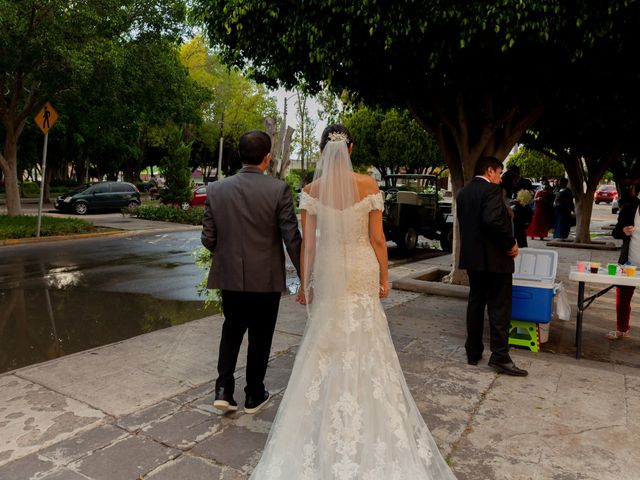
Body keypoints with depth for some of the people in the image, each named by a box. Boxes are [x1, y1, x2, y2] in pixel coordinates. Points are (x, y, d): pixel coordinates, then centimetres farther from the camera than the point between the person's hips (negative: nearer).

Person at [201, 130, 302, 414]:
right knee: (260, 336, 14)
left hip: (230, 276, 3)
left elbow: (208, 238, -1)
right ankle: (254, 396, 27)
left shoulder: (216, 190, -4)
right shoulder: (278, 189, -12)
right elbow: (292, 238, -12)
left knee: (232, 329, 23)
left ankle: (224, 388, 14)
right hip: (266, 278, -2)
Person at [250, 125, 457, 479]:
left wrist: (304, 284, 1)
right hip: (362, 271, 0)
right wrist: (384, 277, 5)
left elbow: (307, 242, -6)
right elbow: (377, 238, -5)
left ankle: (329, 417, 26)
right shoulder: (369, 185, -7)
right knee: (364, 344, 12)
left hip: (326, 272, 1)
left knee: (326, 343, 14)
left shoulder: (312, 190, -6)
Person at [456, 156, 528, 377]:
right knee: (499, 307, -1)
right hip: (494, 258, -8)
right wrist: (510, 244, -15)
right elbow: (493, 220, -27)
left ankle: (473, 352, 19)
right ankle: (500, 357, 1)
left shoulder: (463, 192, 11)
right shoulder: (491, 190, -14)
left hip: (471, 257, 8)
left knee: (475, 303, 14)